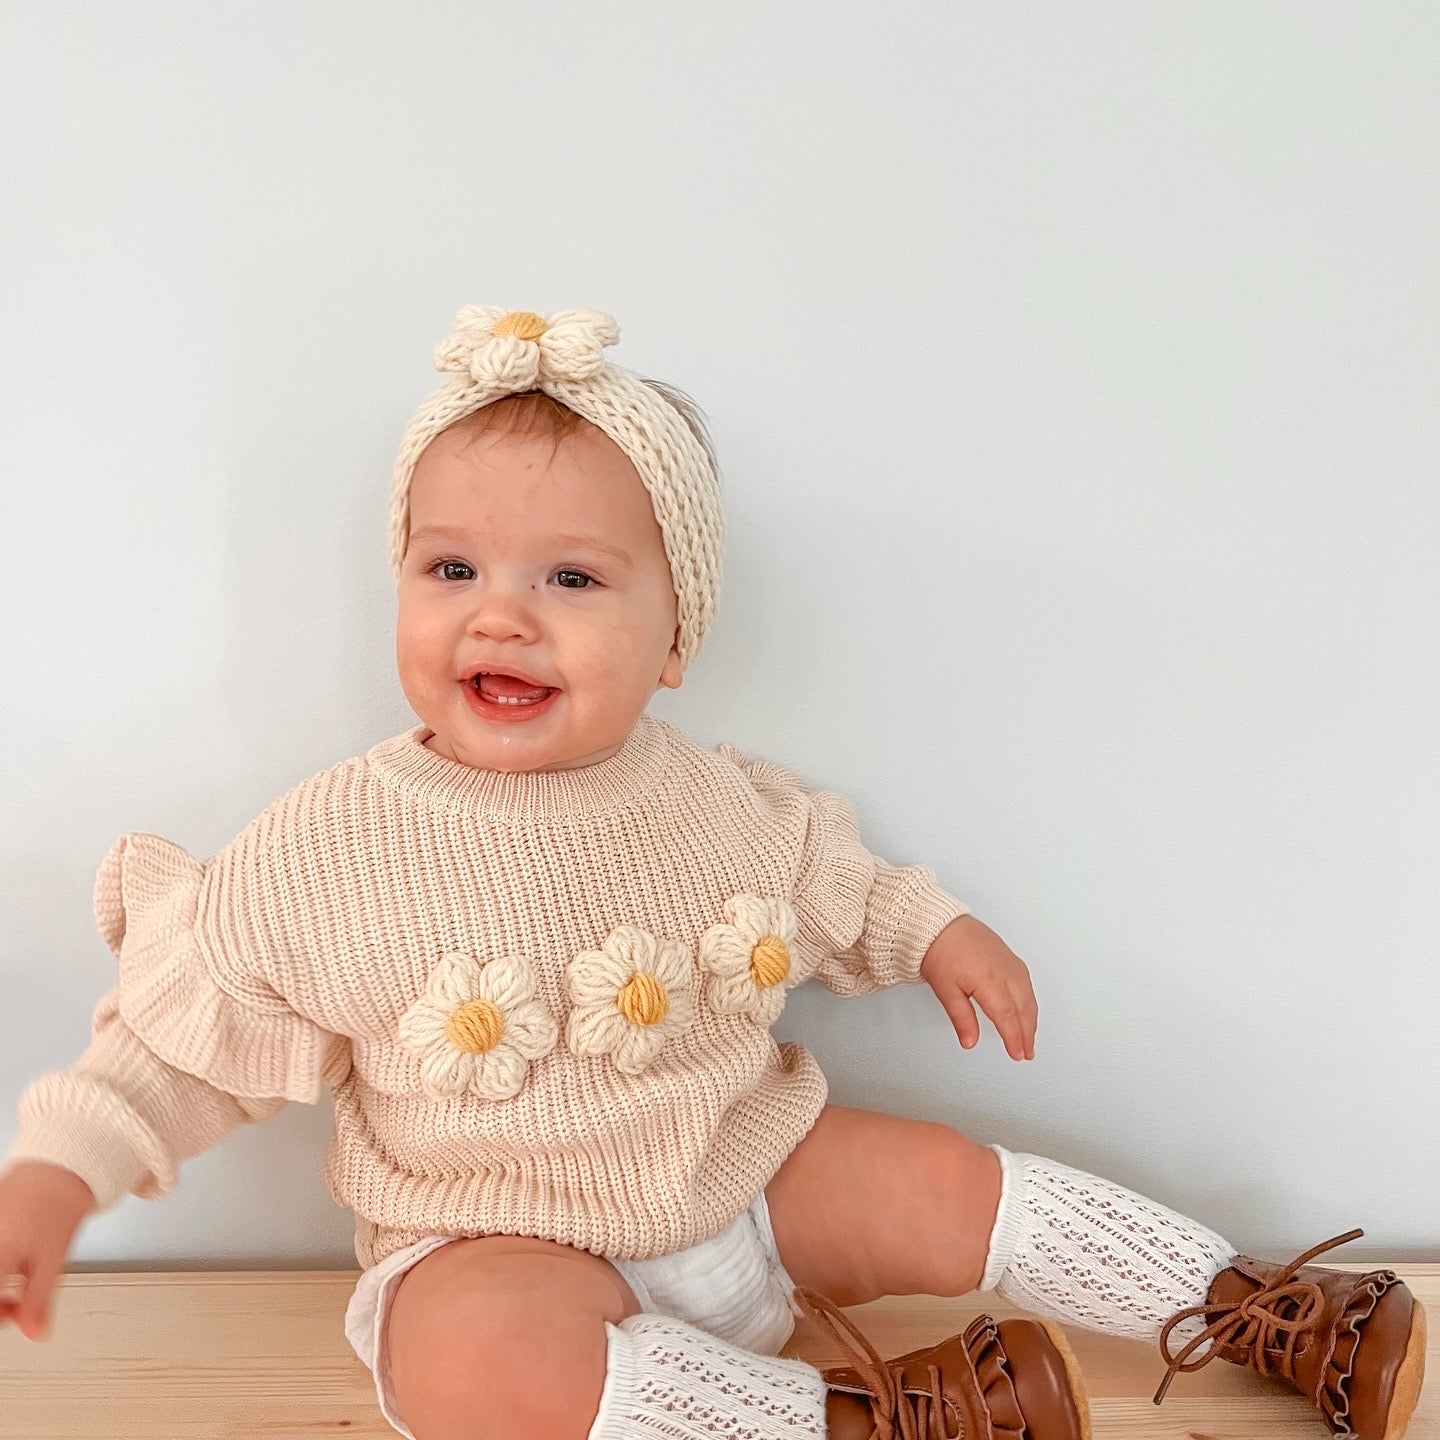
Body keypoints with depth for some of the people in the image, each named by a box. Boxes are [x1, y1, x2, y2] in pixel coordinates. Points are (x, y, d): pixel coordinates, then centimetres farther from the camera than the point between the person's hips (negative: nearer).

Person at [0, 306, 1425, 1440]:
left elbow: (823, 889, 14)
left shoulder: (714, 801, -6)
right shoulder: (320, 854, -17)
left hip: (749, 1171, 4)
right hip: (502, 1243, -3)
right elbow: (185, 1031, -6)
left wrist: (931, 929, 2)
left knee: (948, 1183, -4)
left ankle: (1253, 1310, 16)